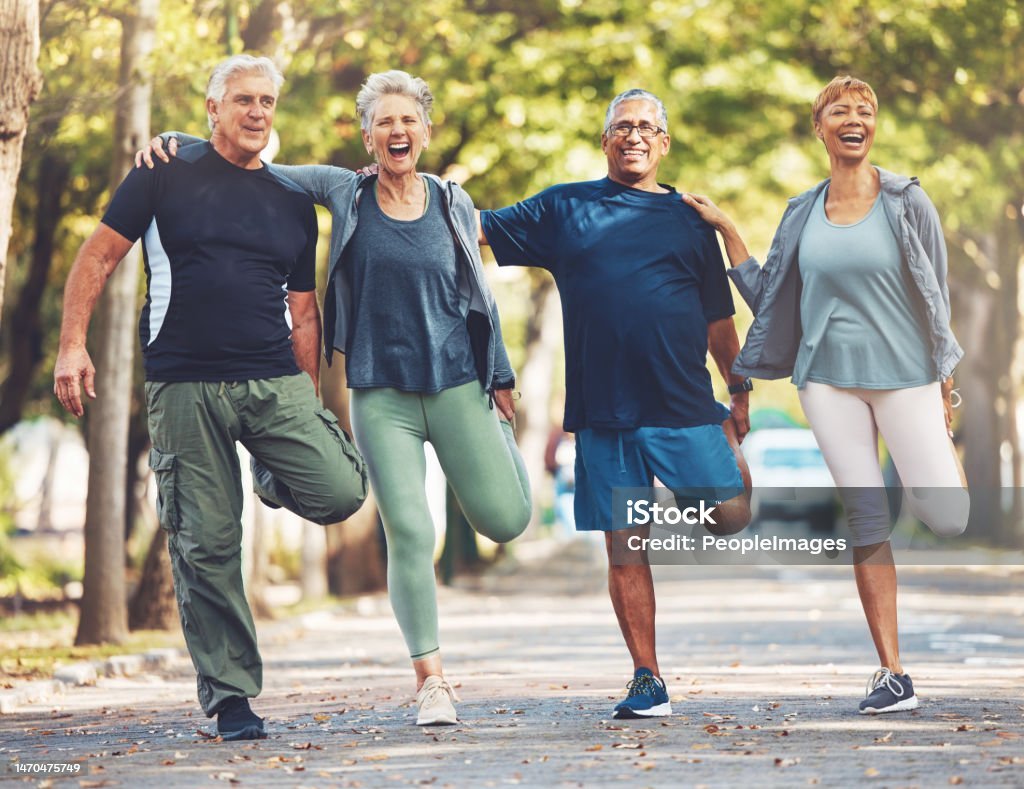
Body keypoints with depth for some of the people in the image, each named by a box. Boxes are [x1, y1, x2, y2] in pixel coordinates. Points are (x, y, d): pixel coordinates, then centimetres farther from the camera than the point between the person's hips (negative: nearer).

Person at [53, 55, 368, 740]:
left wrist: (310, 409, 14)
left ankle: (275, 472, 16)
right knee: (207, 543, -3)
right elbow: (99, 258, 6)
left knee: (340, 491, -18)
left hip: (276, 381, 3)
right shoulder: (167, 176, 6)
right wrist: (73, 344, -5)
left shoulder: (294, 204, 16)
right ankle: (229, 692, 8)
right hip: (185, 387, -2)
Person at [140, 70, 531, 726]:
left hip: (456, 384, 1)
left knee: (505, 520, 1)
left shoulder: (453, 204, 5)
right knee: (410, 534, -10)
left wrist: (501, 378, 13)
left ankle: (499, 433, 36)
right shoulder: (344, 192, 1)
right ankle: (431, 677, 3)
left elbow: (479, 297, 13)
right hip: (381, 394, -1)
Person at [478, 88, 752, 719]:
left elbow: (719, 318, 16)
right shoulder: (563, 208, 11)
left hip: (684, 407, 0)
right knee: (624, 546, 2)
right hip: (602, 410, 0)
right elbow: (475, 227, 12)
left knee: (733, 515, -12)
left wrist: (740, 395, 14)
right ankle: (648, 681, 10)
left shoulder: (689, 218, 12)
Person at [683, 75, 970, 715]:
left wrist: (946, 387, -1)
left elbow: (937, 297, 1)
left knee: (947, 519, -9)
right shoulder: (803, 213, 7)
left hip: (905, 374, -2)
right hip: (830, 379, 2)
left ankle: (943, 449, 29)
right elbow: (767, 296, 10)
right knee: (866, 520, 0)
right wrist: (726, 229, 7)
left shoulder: (907, 201, -2)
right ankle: (892, 674, 4)